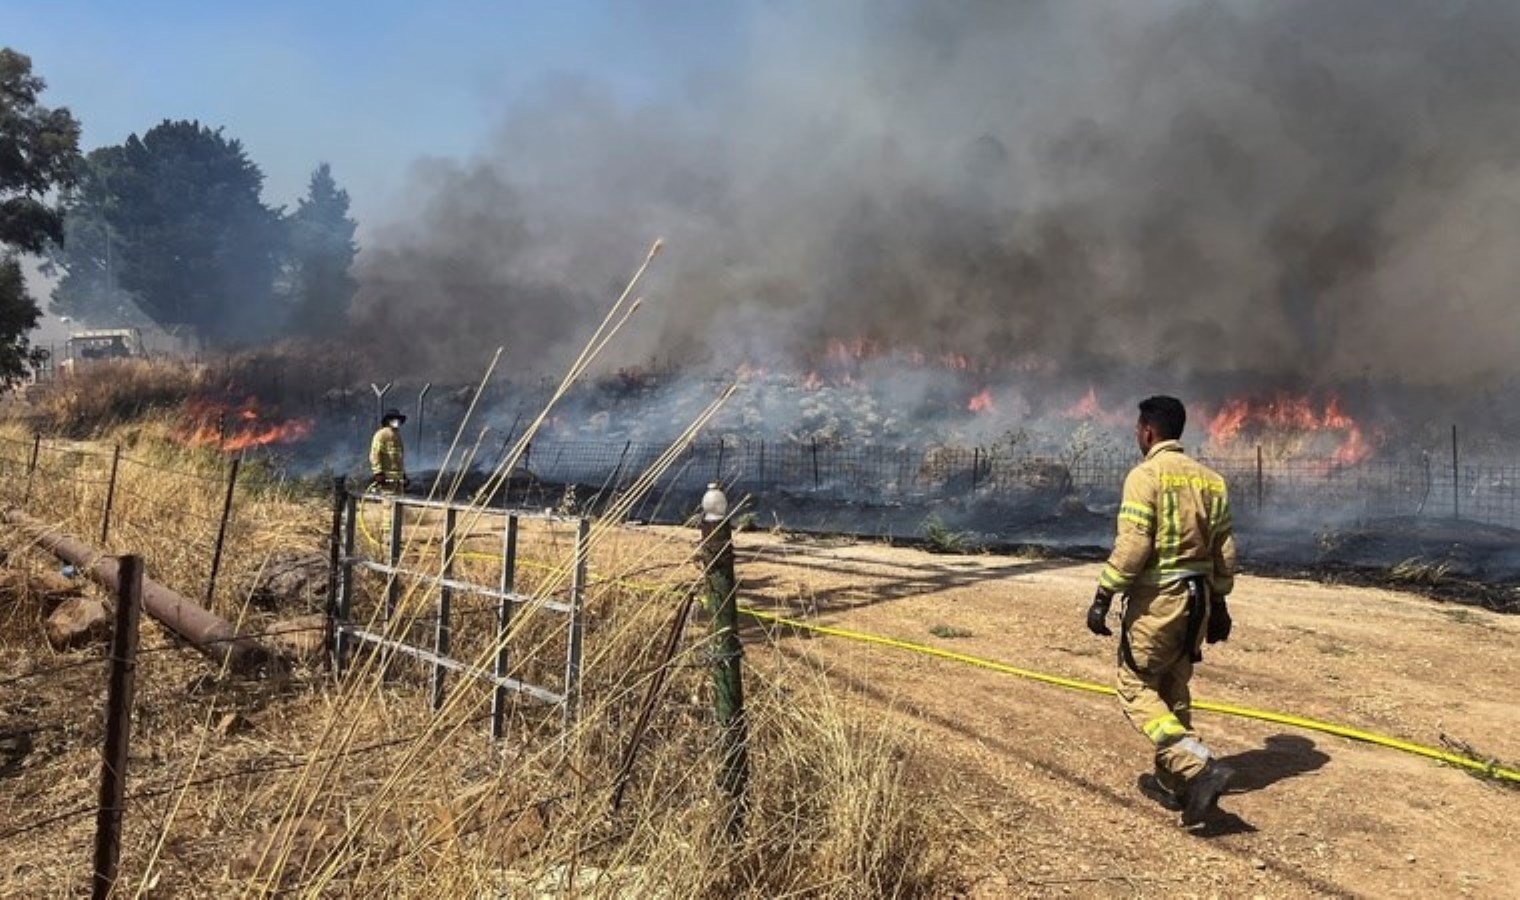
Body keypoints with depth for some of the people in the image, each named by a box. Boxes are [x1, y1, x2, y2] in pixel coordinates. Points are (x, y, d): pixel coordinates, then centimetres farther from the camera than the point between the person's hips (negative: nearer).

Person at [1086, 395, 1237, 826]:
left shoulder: (1146, 475, -13)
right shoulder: (1210, 479, 8)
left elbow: (1132, 546, -20)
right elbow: (1225, 551, 11)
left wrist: (1102, 597, -14)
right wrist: (1218, 603, 20)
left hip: (1157, 599, -7)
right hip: (1197, 597, 8)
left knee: (1136, 687, 3)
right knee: (1174, 689, 18)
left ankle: (1199, 768, -12)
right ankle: (1170, 782, 26)